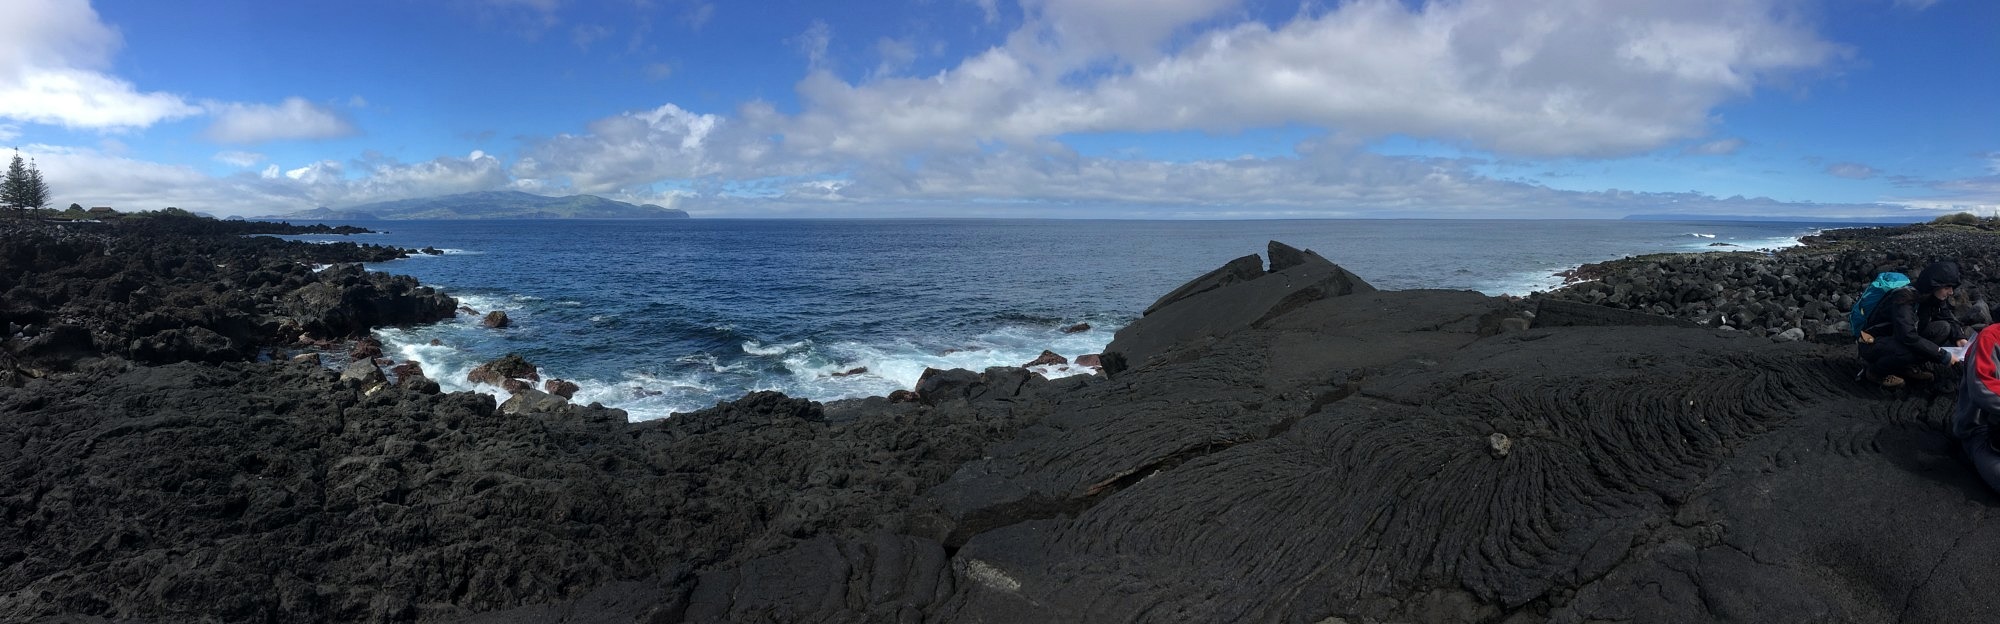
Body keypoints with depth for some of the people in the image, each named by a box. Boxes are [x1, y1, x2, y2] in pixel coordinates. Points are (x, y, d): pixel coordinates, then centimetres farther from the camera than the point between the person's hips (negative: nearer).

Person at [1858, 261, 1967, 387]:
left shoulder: (1933, 297, -3)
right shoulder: (1905, 298, -27)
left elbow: (1949, 318, 9)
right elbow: (1908, 337, -36)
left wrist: (1959, 338, -12)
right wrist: (1943, 356, -32)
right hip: (1873, 343, -8)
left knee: (1943, 328, -9)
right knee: (1910, 350, -37)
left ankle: (1909, 366, 2)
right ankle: (1875, 371, -8)